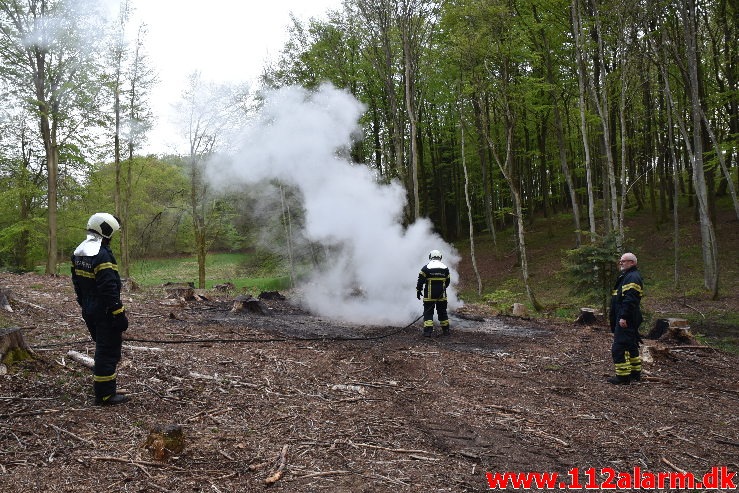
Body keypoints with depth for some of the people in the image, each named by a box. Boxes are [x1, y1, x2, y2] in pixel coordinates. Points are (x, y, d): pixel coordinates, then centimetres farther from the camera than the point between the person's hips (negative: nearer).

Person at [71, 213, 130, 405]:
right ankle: (104, 395, 5)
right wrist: (119, 314, -20)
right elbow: (109, 289, -24)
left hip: (89, 312, 10)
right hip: (104, 313, -10)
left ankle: (100, 383, 35)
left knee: (102, 348, 23)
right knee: (108, 351, -1)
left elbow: (76, 282, 18)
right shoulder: (102, 255, -22)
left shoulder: (78, 252, 9)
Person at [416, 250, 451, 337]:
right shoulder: (445, 268, 7)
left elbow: (421, 281, -7)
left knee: (428, 312, 1)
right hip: (441, 295, 3)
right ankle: (445, 330, 21)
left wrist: (418, 291, 4)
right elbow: (447, 281, 14)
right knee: (442, 312, 15)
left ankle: (428, 330, -7)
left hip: (429, 295, -3)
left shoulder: (426, 267, -5)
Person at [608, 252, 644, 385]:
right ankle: (635, 373, 28)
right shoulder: (626, 276, 19)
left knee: (618, 347, -10)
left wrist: (624, 317, -26)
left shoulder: (632, 277, -16)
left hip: (626, 320, -11)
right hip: (630, 319, 11)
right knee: (631, 345, 18)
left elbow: (630, 299, -25)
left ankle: (623, 376, -6)